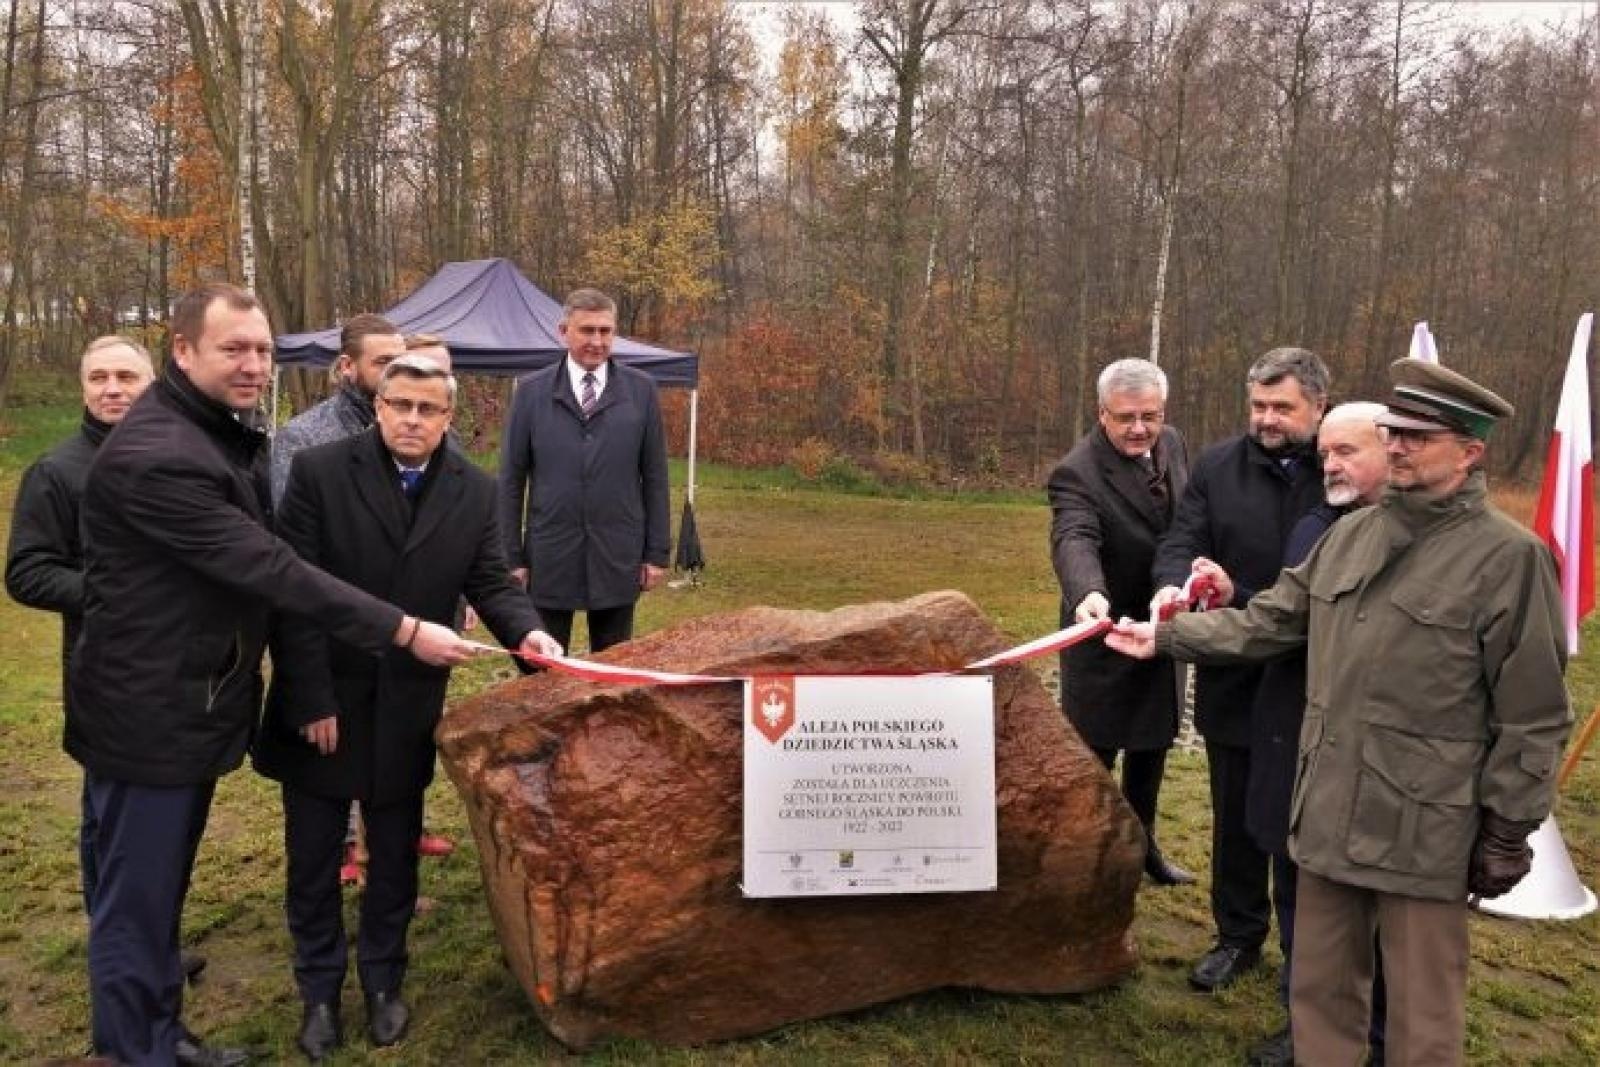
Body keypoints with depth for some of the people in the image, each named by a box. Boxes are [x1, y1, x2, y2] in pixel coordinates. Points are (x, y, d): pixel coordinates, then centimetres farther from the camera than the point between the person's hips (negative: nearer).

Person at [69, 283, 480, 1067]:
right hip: (150, 710, -9)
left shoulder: (229, 432, 8)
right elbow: (269, 569, -27)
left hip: (197, 701, 10)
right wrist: (404, 630, -25)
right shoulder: (154, 455, -24)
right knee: (135, 902, 6)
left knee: (163, 892, 21)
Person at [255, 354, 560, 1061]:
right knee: (313, 856, 13)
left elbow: (490, 582, 2)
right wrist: (311, 699, -15)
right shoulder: (319, 471, -11)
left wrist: (525, 630, -20)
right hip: (322, 703, -2)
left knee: (395, 855, 16)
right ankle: (319, 990, 33)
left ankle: (383, 981, 36)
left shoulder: (475, 491, -1)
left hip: (407, 709, 2)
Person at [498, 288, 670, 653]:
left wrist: (657, 552, 1)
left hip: (618, 557, 1)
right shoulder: (531, 391, 1)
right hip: (549, 556, 0)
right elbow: (511, 479, 2)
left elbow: (654, 477, 4)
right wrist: (511, 555, -1)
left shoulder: (641, 390, 2)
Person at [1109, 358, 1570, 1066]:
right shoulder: (1351, 533, 8)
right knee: (1319, 991, 19)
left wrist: (1508, 831, -8)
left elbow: (1531, 715, -9)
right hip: (1330, 810, 6)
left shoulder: (1510, 558, -11)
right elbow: (1269, 621, 13)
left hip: (1423, 828, -5)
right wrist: (1166, 637, 8)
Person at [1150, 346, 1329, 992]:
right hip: (1235, 679, 2)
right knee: (1236, 816, 16)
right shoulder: (1216, 467, -1)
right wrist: (1174, 586, -29)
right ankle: (1238, 936, 35)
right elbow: (1181, 543, -5)